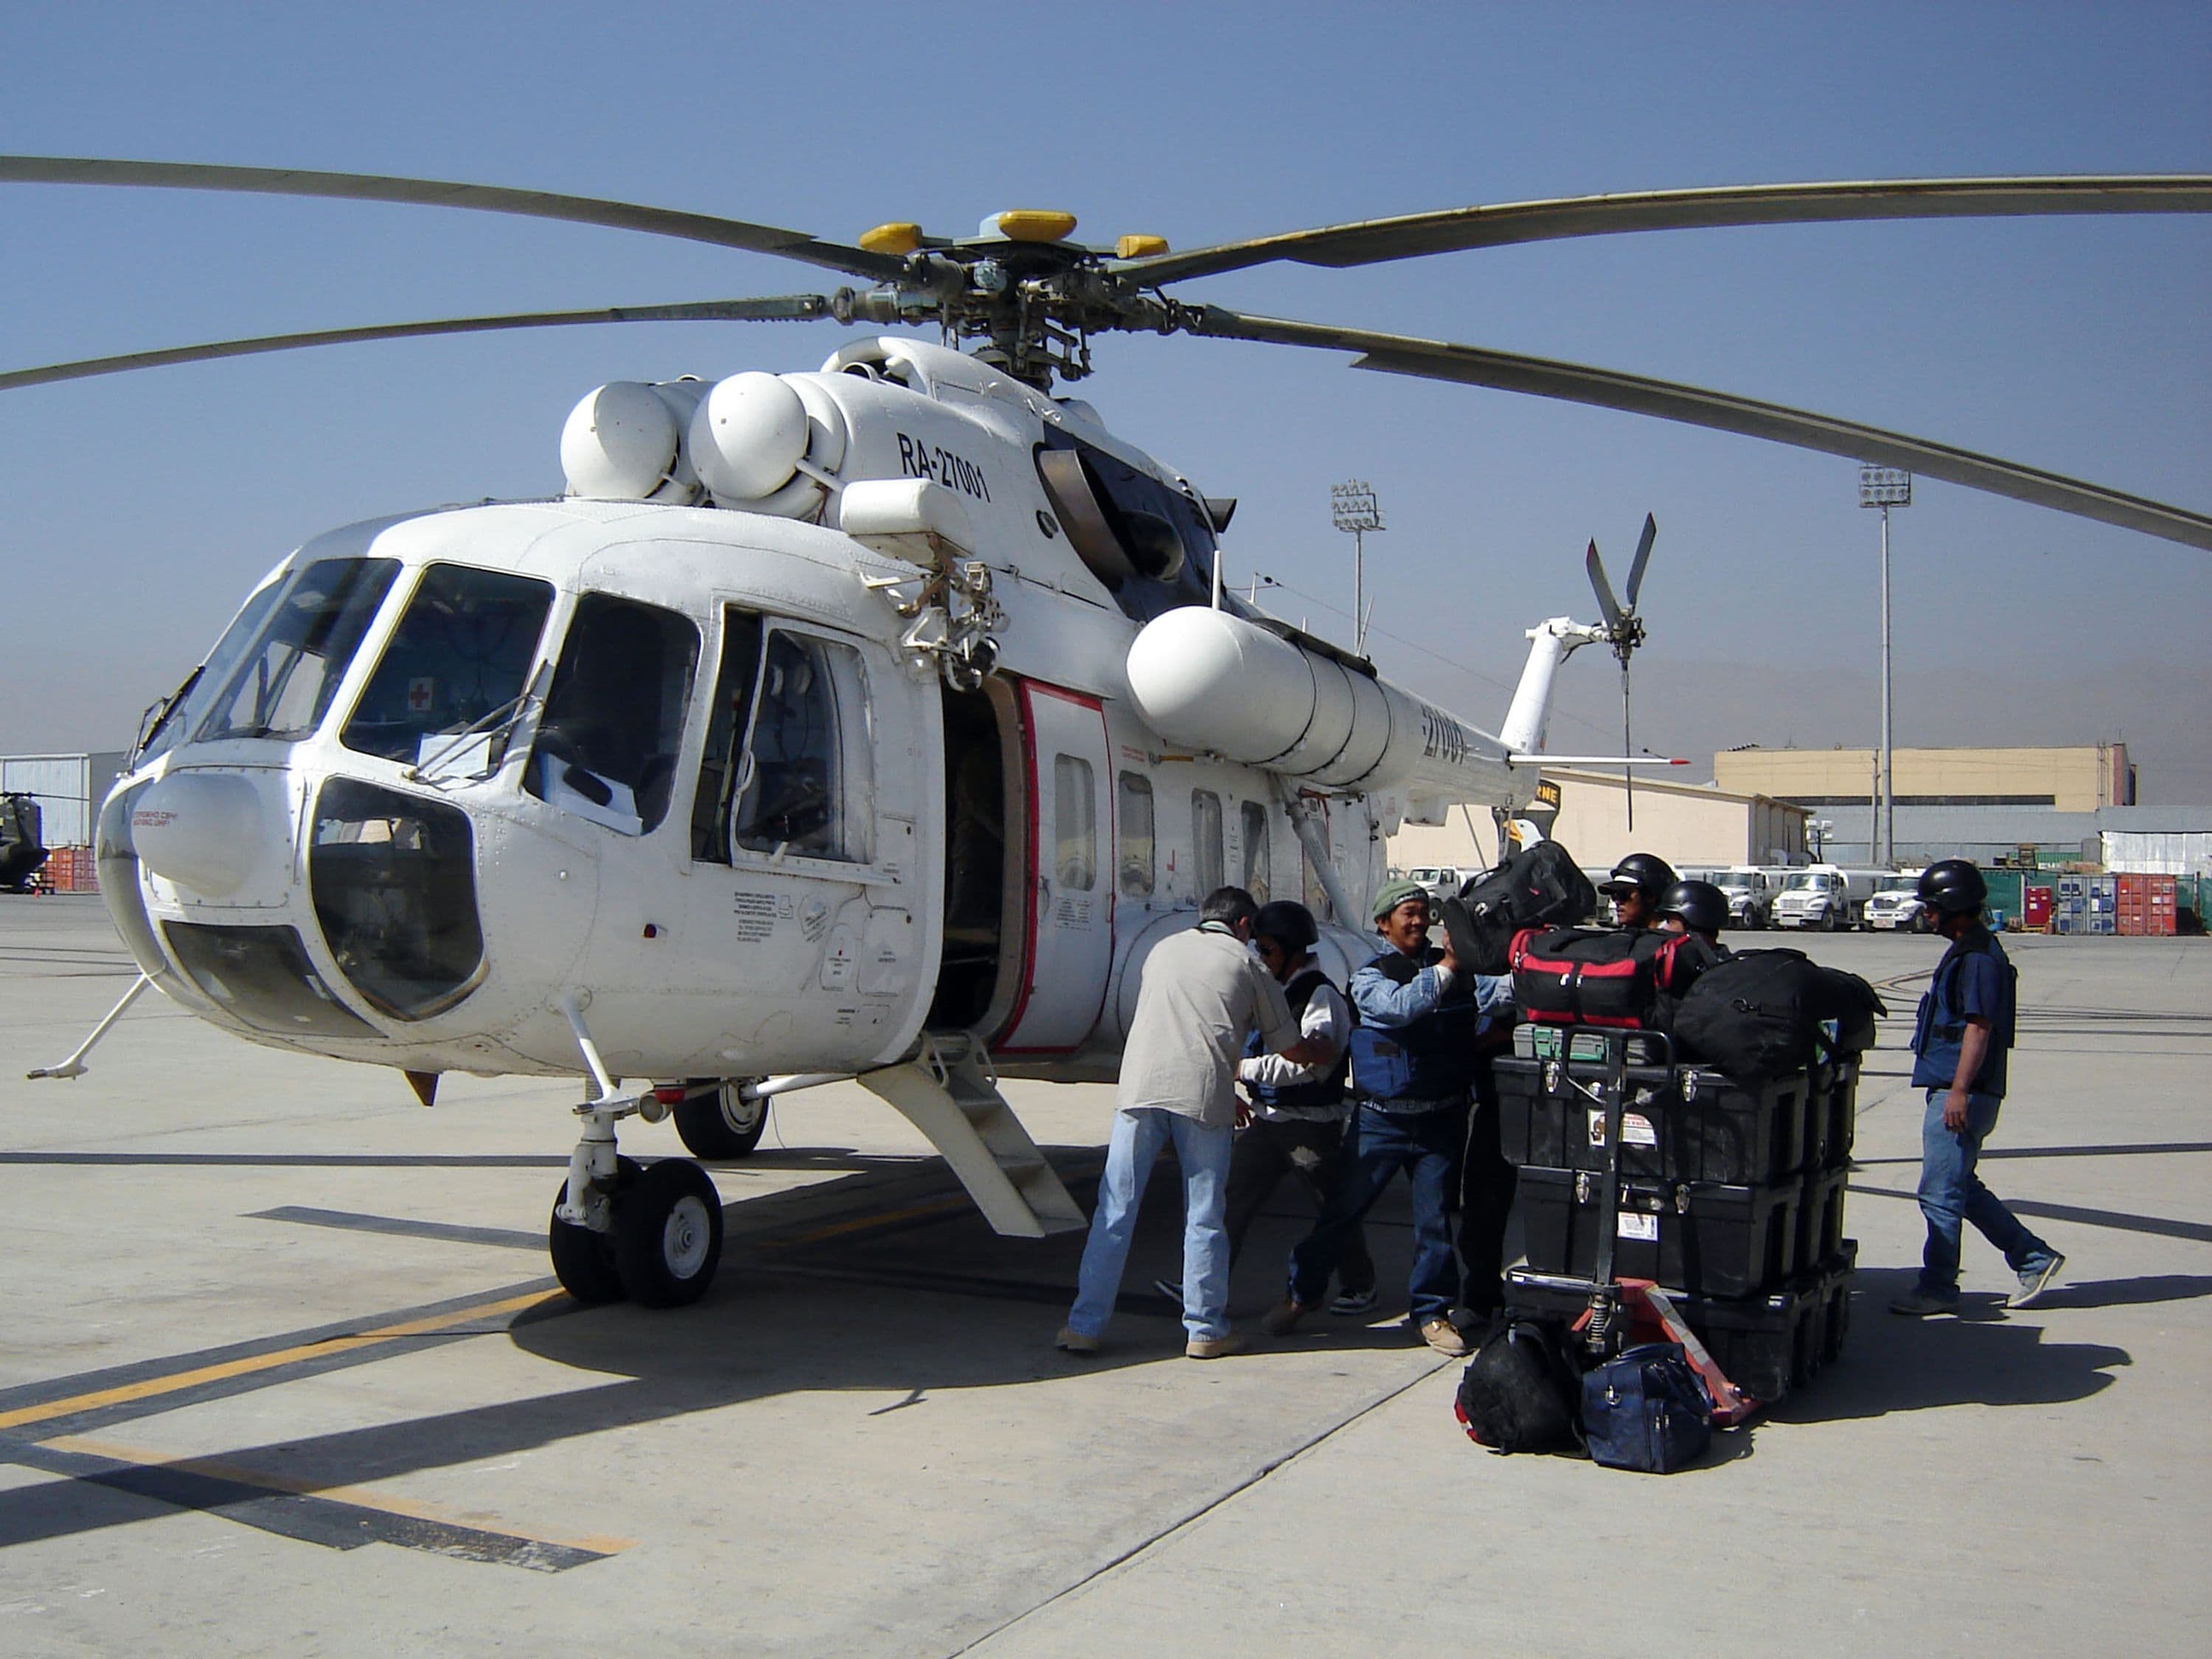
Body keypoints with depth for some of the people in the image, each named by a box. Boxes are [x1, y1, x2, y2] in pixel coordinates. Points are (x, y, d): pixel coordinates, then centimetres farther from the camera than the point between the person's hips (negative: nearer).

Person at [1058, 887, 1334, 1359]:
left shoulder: (1163, 949, 24)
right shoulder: (1247, 963, 14)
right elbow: (1289, 1046, 19)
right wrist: (1321, 1053, 44)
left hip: (1140, 1085, 2)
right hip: (1203, 1092, -2)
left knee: (1114, 1210, 5)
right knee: (1204, 1217, 7)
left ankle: (1085, 1326, 6)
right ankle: (1206, 1332, 12)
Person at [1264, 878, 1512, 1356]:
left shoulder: (1458, 970, 7)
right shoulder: (1372, 977, -2)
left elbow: (1495, 992, -9)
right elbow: (1401, 1006, -22)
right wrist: (1447, 968, -27)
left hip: (1442, 1120, 2)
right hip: (1382, 1120, -2)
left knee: (1435, 1218, 6)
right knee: (1341, 1209, 4)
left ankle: (1432, 1312, 21)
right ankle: (1302, 1293, 20)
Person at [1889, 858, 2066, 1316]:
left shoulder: (1978, 957, -15)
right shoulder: (1965, 951, 17)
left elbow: (1979, 1028, -21)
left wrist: (1959, 1091, -24)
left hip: (1960, 1094, -11)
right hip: (1950, 1090, 11)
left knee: (1940, 1193, -4)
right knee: (1961, 1189, 16)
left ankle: (1938, 1288, 3)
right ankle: (2034, 1258, 22)